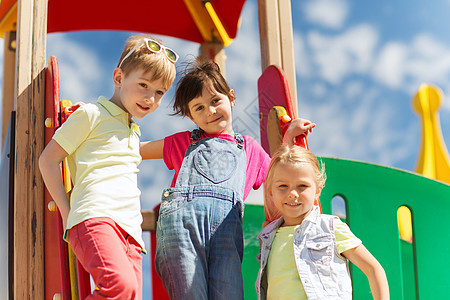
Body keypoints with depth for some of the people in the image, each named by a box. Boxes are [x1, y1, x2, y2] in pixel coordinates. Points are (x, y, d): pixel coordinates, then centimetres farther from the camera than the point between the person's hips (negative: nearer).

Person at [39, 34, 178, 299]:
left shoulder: (134, 130, 31)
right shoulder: (92, 114, 7)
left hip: (130, 232, 8)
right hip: (95, 218, -8)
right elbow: (48, 159, 5)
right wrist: (67, 213, 1)